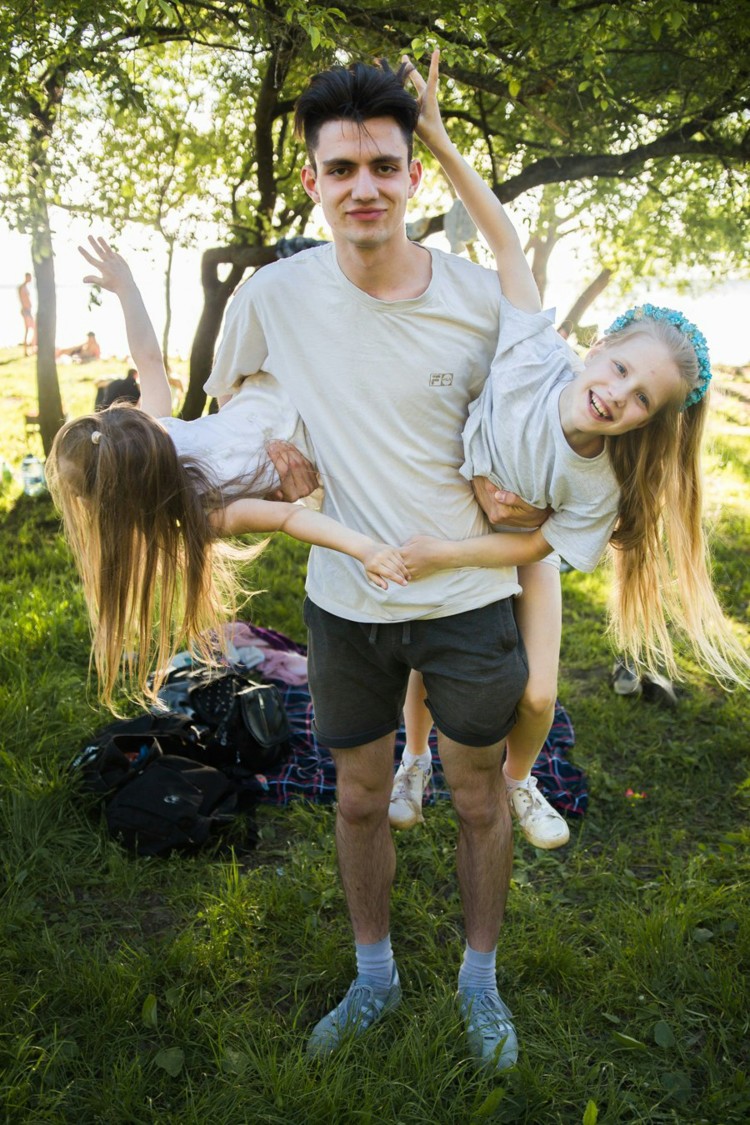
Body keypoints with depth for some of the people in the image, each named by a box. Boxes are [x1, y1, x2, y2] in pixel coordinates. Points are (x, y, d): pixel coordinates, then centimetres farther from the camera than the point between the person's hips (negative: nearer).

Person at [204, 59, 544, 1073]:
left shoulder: (479, 298, -9)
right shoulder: (273, 295, -7)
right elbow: (224, 410, 10)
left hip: (467, 596, -1)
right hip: (345, 601, 1)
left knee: (479, 798, 14)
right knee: (360, 799, 17)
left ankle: (481, 980, 40)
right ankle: (374, 978, 42)